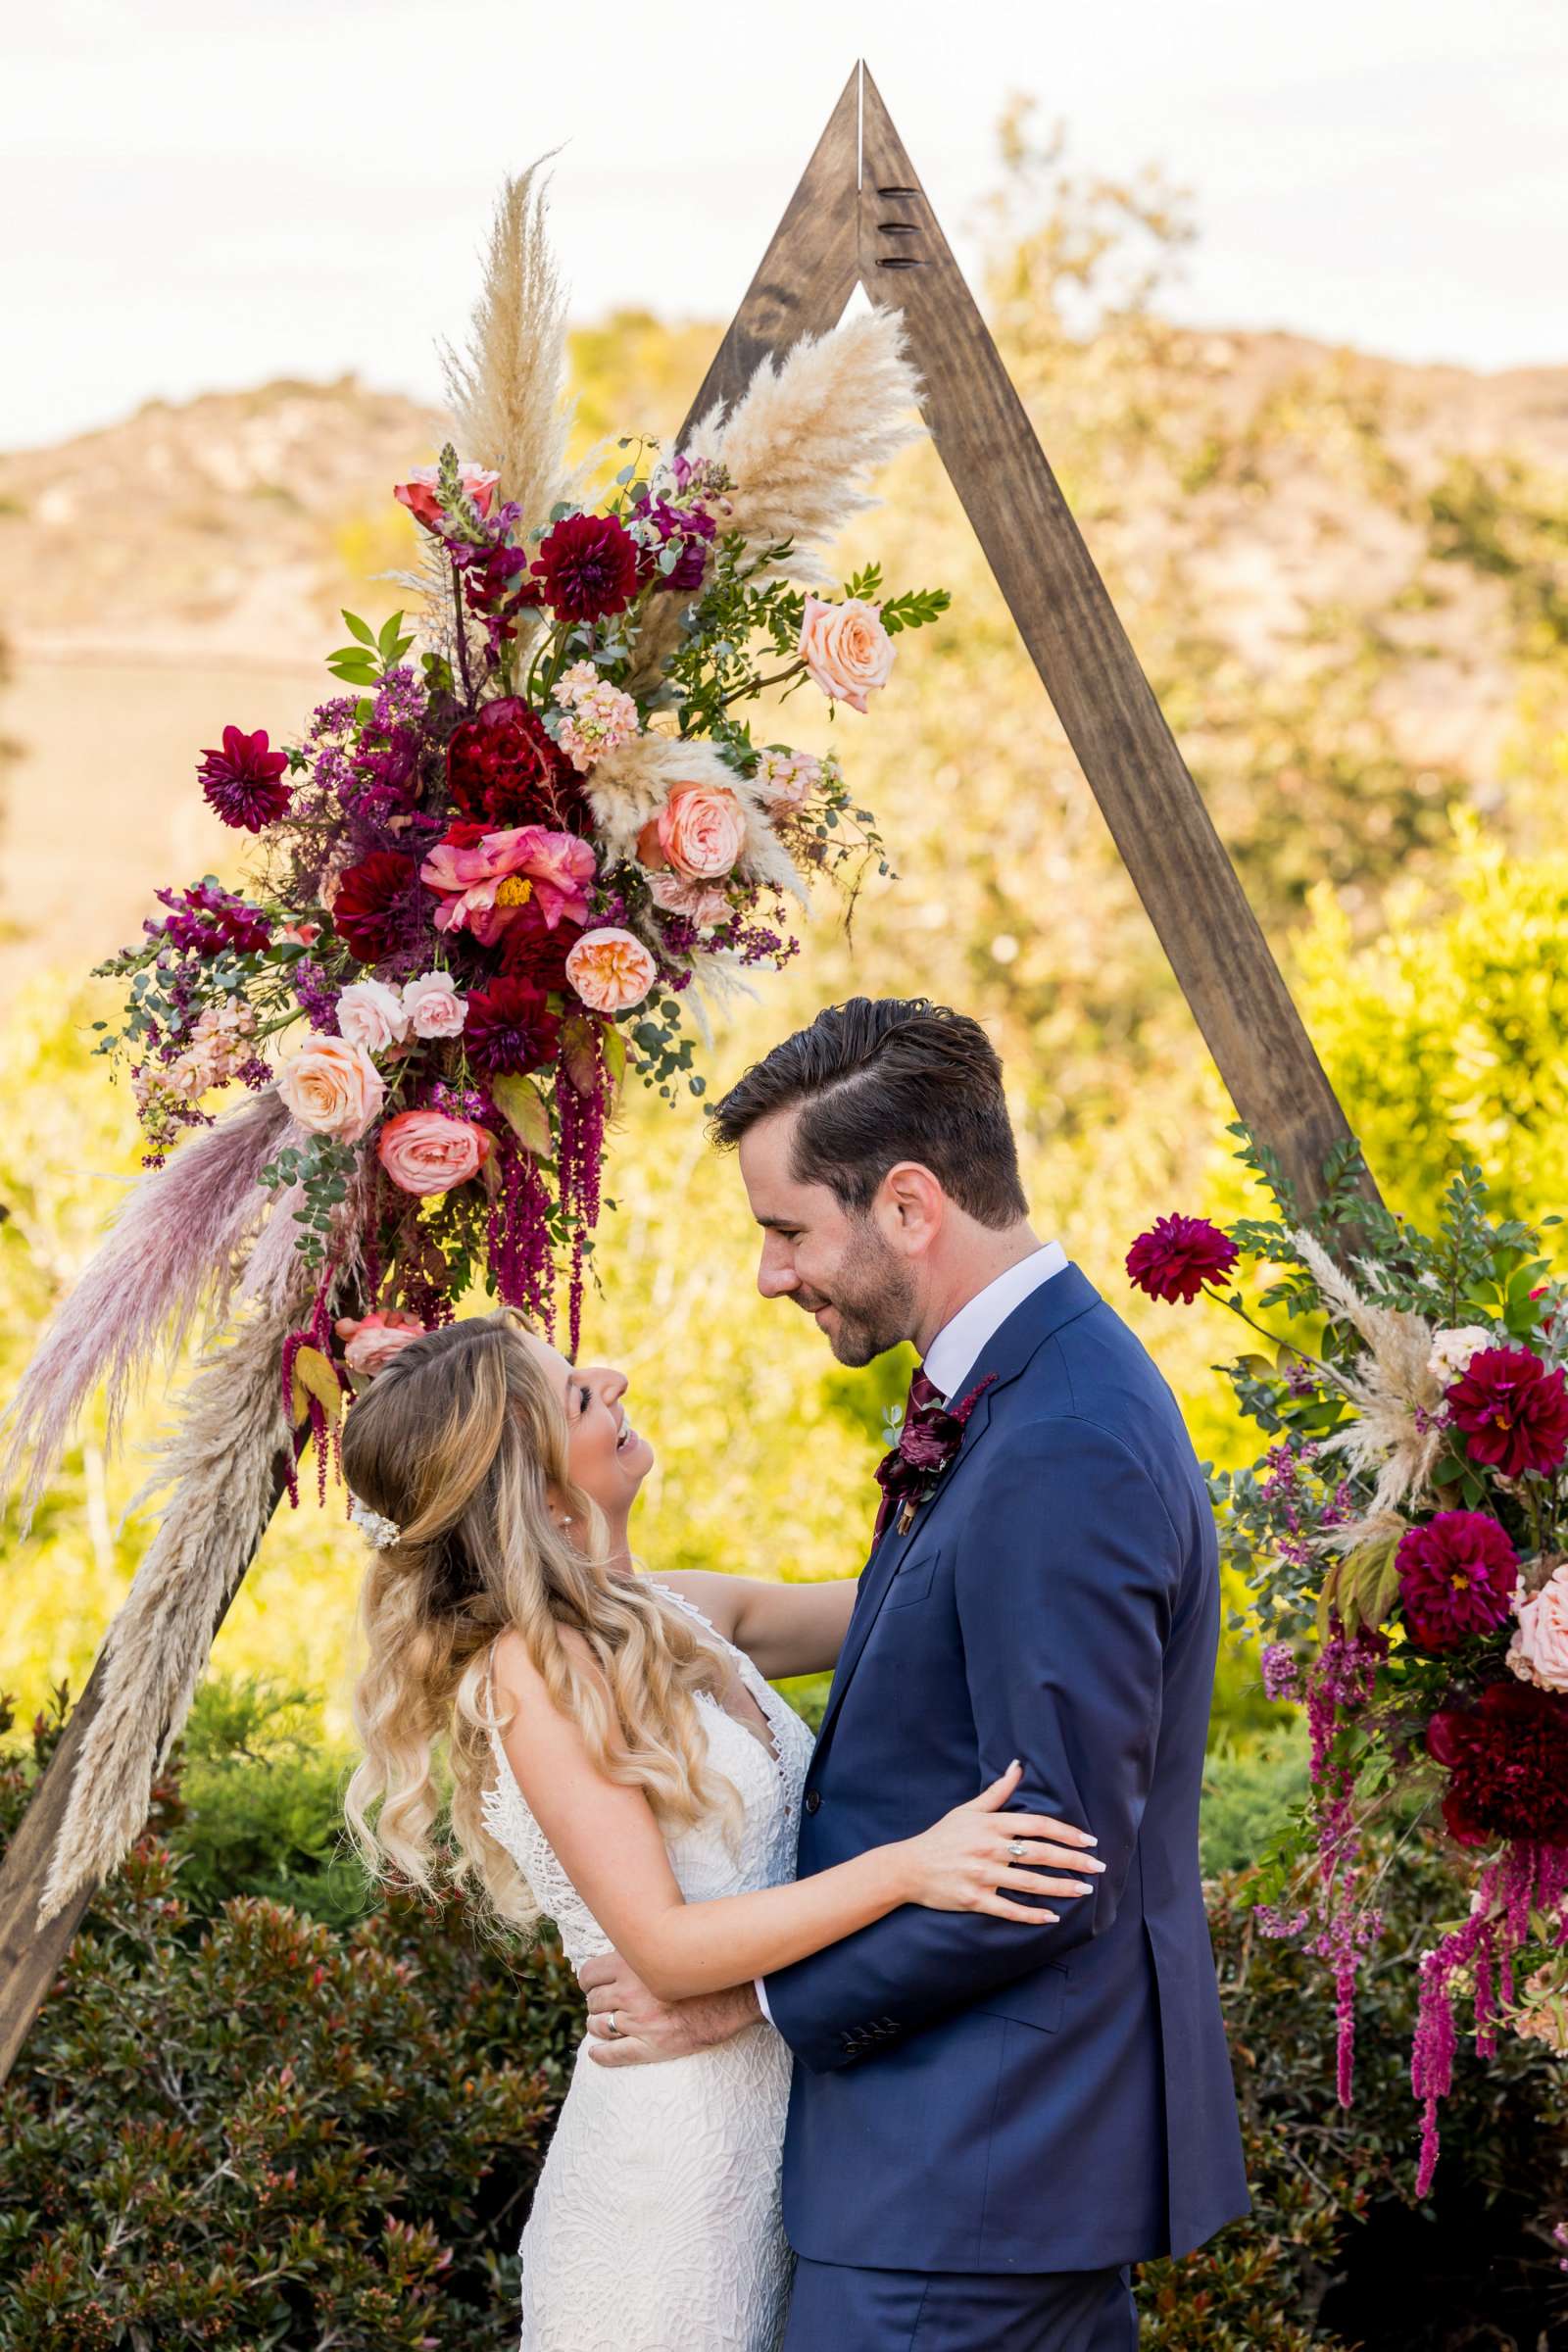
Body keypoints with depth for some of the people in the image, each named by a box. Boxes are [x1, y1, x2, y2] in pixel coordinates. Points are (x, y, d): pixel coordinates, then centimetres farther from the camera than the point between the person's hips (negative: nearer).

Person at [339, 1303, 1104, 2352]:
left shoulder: (681, 1616, 7)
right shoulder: (534, 1675, -15)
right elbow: (666, 1946, -20)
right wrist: (907, 1867, -28)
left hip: (779, 2129, 7)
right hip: (671, 2147, -7)